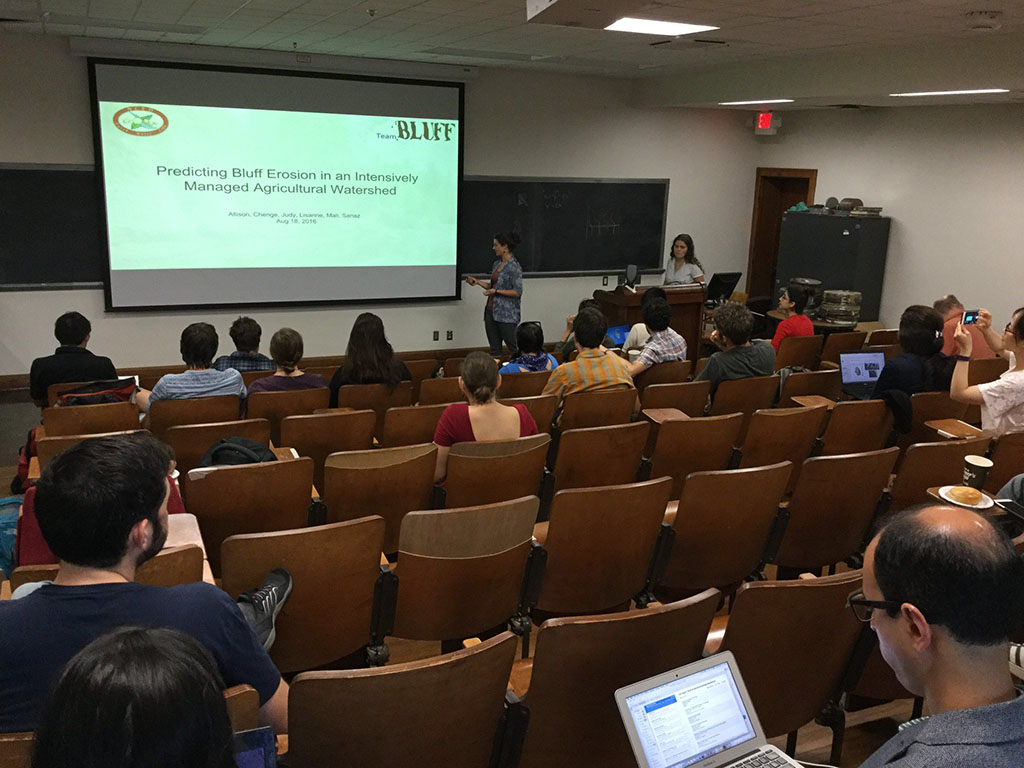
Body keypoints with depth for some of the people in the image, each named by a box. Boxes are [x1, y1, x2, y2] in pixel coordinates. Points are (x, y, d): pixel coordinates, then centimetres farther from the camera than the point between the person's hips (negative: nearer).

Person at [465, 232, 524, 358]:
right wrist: (477, 282, 13)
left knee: (515, 350, -5)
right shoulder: (496, 264, 14)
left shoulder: (514, 267, -12)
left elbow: (517, 292, -15)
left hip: (506, 314, -8)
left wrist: (497, 291, -20)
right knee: (494, 350, 11)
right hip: (491, 311, 8)